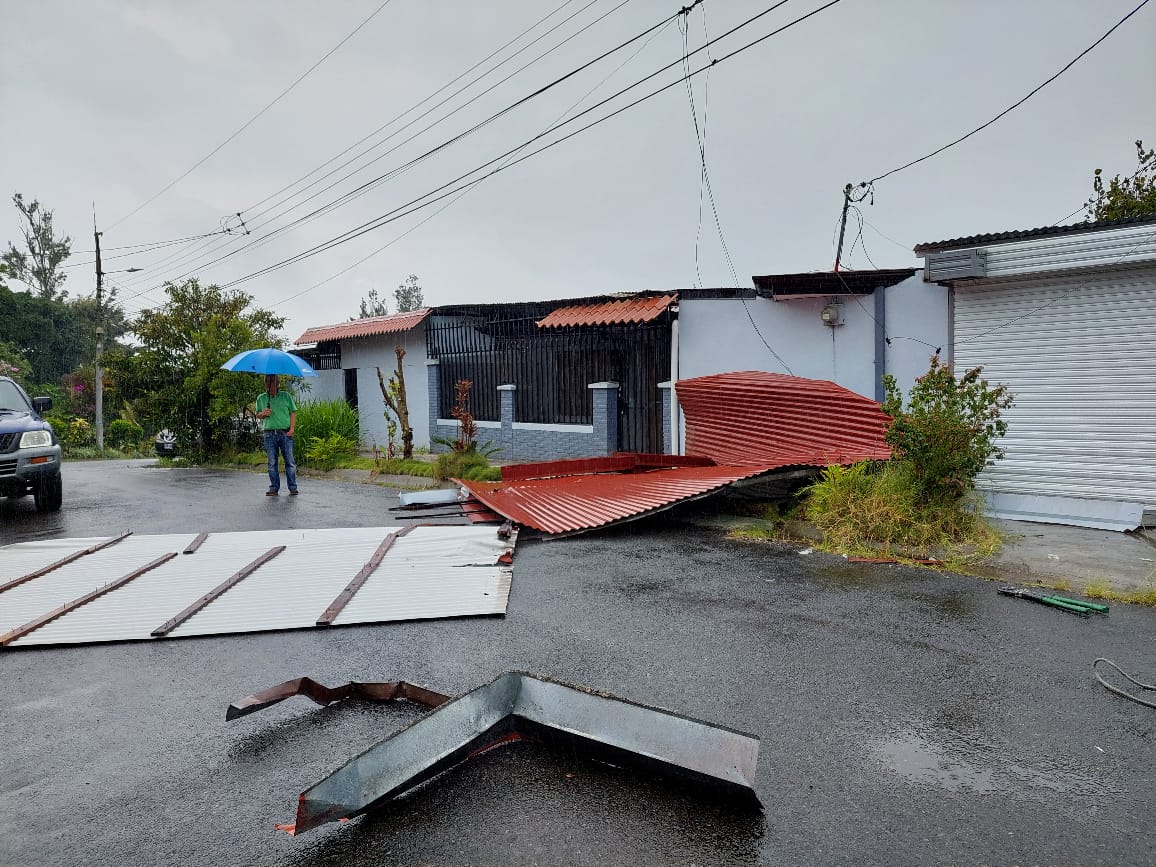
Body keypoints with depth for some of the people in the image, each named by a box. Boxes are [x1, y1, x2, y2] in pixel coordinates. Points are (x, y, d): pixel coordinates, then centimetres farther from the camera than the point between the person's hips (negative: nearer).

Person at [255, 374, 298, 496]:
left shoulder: (286, 396, 7)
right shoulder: (261, 398, 11)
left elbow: (293, 412, 6)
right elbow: (258, 415, 19)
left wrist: (292, 428, -6)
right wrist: (263, 413, -5)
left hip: (285, 433, -1)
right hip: (269, 434, 2)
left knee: (290, 461, -3)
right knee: (272, 463, 4)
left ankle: (293, 488, 2)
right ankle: (274, 488, 11)